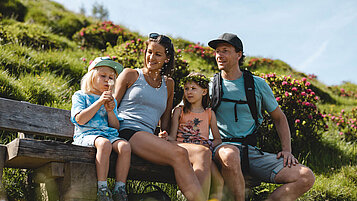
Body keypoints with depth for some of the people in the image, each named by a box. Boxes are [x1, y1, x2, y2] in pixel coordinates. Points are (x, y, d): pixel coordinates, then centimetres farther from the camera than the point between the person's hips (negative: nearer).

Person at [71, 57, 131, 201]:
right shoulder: (80, 96, 11)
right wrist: (99, 102, -8)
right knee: (104, 143, -38)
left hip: (109, 134, 4)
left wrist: (110, 111, -3)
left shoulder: (111, 100, 24)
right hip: (86, 134, -4)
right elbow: (80, 120, -7)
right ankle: (102, 189, -32)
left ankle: (120, 188, -23)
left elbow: (116, 126, 16)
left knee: (125, 146, -29)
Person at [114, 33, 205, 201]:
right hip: (127, 130, -4)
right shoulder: (130, 75, 13)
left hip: (149, 136, 4)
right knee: (179, 154, -32)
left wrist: (165, 133, 3)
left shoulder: (168, 84, 24)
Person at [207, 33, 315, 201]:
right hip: (222, 147, -2)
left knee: (306, 177, -16)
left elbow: (279, 118, 20)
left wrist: (286, 150, 6)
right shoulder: (210, 86, 6)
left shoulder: (258, 84, 10)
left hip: (252, 151, 3)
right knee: (230, 155, -43)